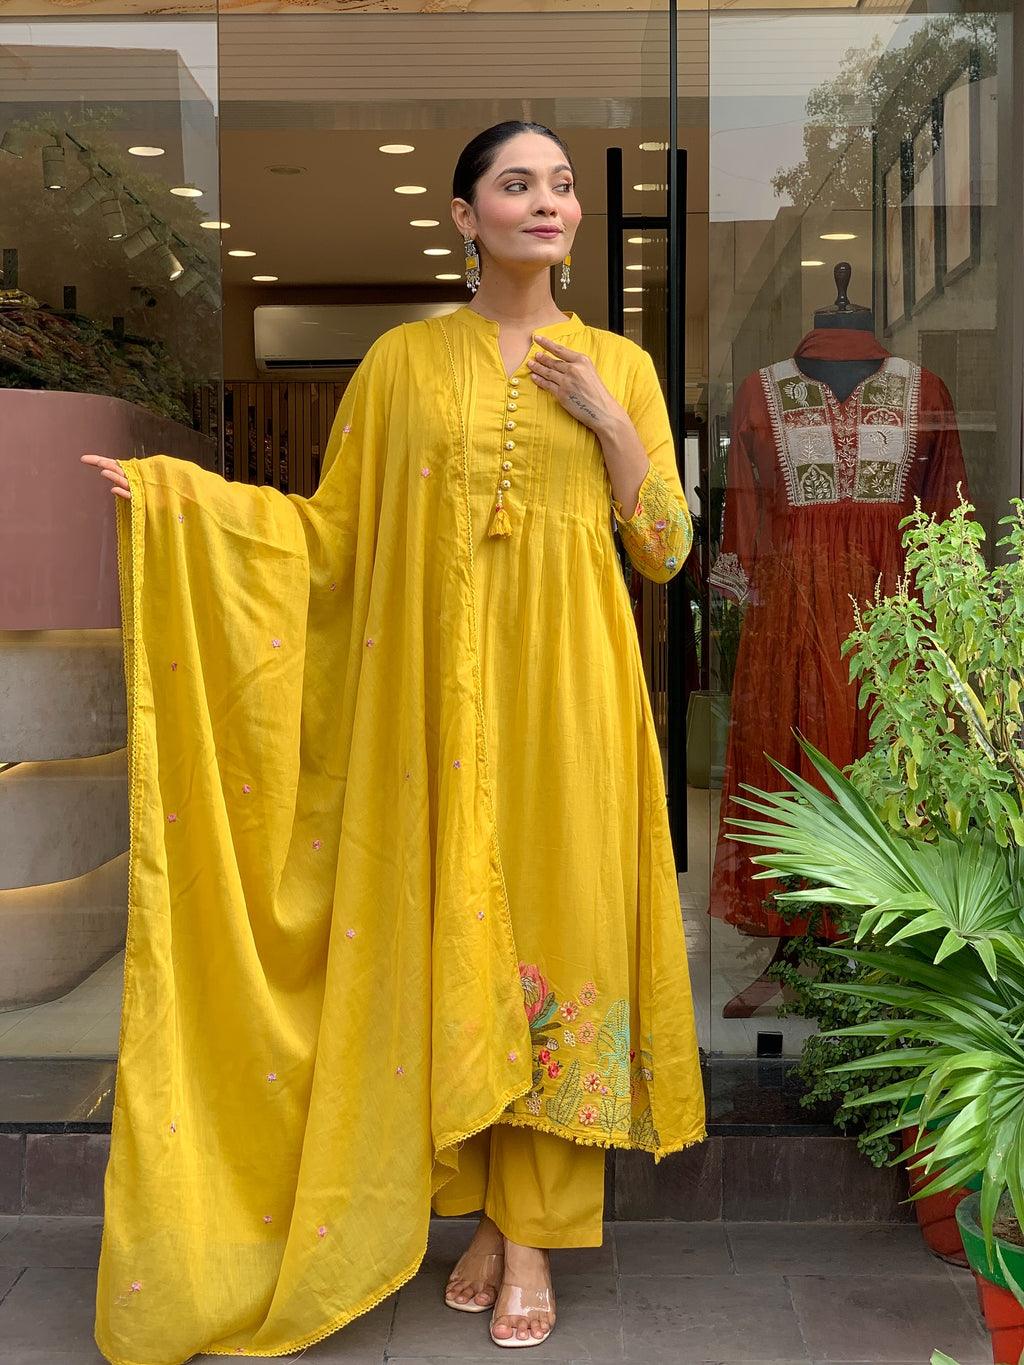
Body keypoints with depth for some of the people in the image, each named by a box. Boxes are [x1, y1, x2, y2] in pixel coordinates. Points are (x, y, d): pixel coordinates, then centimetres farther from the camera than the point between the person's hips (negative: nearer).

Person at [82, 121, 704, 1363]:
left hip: (565, 695, 0)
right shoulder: (405, 359, 8)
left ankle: (535, 1236, 12)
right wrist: (169, 490, -3)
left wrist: (609, 421, -5)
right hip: (441, 688, 0)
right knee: (450, 932, 2)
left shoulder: (618, 366, 9)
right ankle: (489, 1211, 20)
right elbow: (334, 527, 5)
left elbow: (666, 549, 7)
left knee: (554, 926, 0)